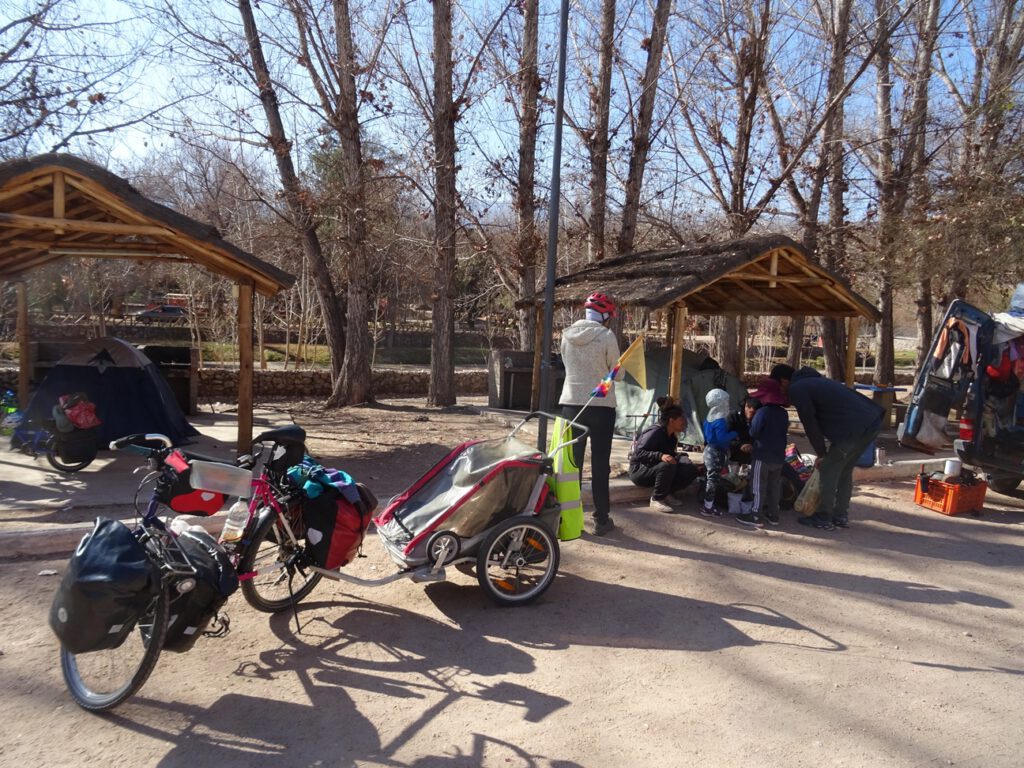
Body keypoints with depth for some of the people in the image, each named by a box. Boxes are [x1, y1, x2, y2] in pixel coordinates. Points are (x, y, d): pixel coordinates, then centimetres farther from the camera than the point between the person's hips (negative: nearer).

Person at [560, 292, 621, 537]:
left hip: (571, 404, 4)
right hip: (601, 406, -3)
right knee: (600, 465, 6)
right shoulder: (606, 336, -10)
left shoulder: (567, 335, 2)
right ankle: (601, 520, 12)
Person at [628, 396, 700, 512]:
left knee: (691, 471, -8)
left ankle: (667, 493, 4)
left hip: (658, 469, 8)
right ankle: (656, 499, -20)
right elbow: (638, 452, -31)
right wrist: (660, 456, -44)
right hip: (640, 470, -8)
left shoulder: (672, 437, 5)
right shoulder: (655, 432, -21)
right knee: (668, 465, -36)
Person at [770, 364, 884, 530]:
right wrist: (824, 452, 25)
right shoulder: (812, 381, 27)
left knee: (829, 471, 4)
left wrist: (821, 454, 7)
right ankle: (841, 516, 28)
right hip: (872, 423, 9)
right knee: (844, 471, 21)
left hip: (853, 429, -9)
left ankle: (823, 519, 13)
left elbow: (810, 423, -3)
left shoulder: (797, 389, -2)